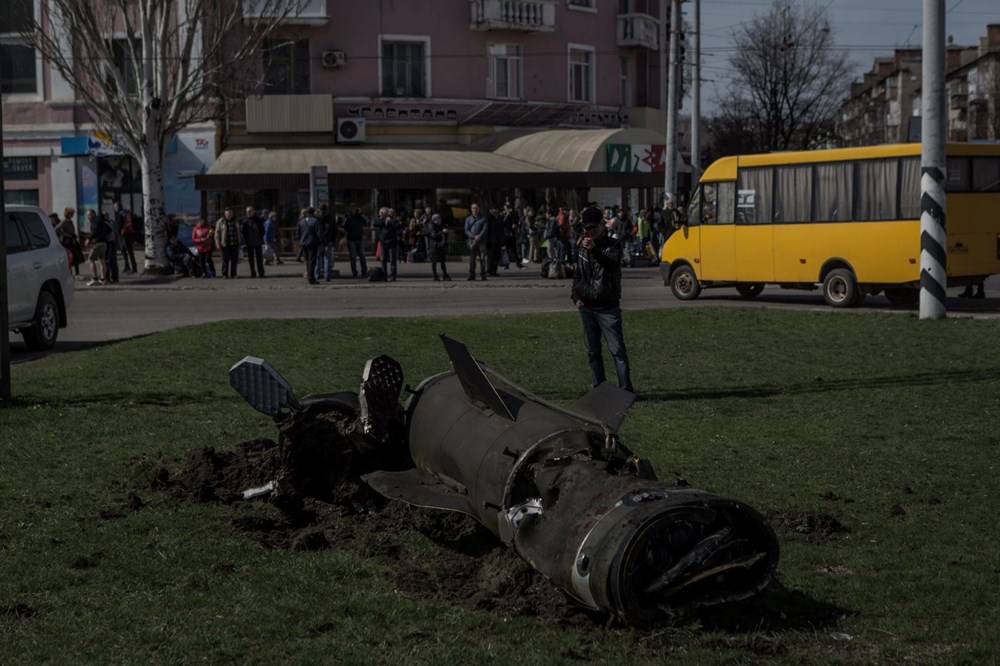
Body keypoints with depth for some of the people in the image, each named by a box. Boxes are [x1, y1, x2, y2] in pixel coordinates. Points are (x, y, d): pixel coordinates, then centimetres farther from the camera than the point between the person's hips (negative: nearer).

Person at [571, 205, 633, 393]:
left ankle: (626, 389, -9)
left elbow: (613, 264, -25)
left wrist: (594, 250, -40)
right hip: (586, 307, 5)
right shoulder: (582, 248, 12)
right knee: (592, 351, 9)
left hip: (608, 307, -5)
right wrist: (575, 296, 7)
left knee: (617, 349, -9)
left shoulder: (613, 245, -4)